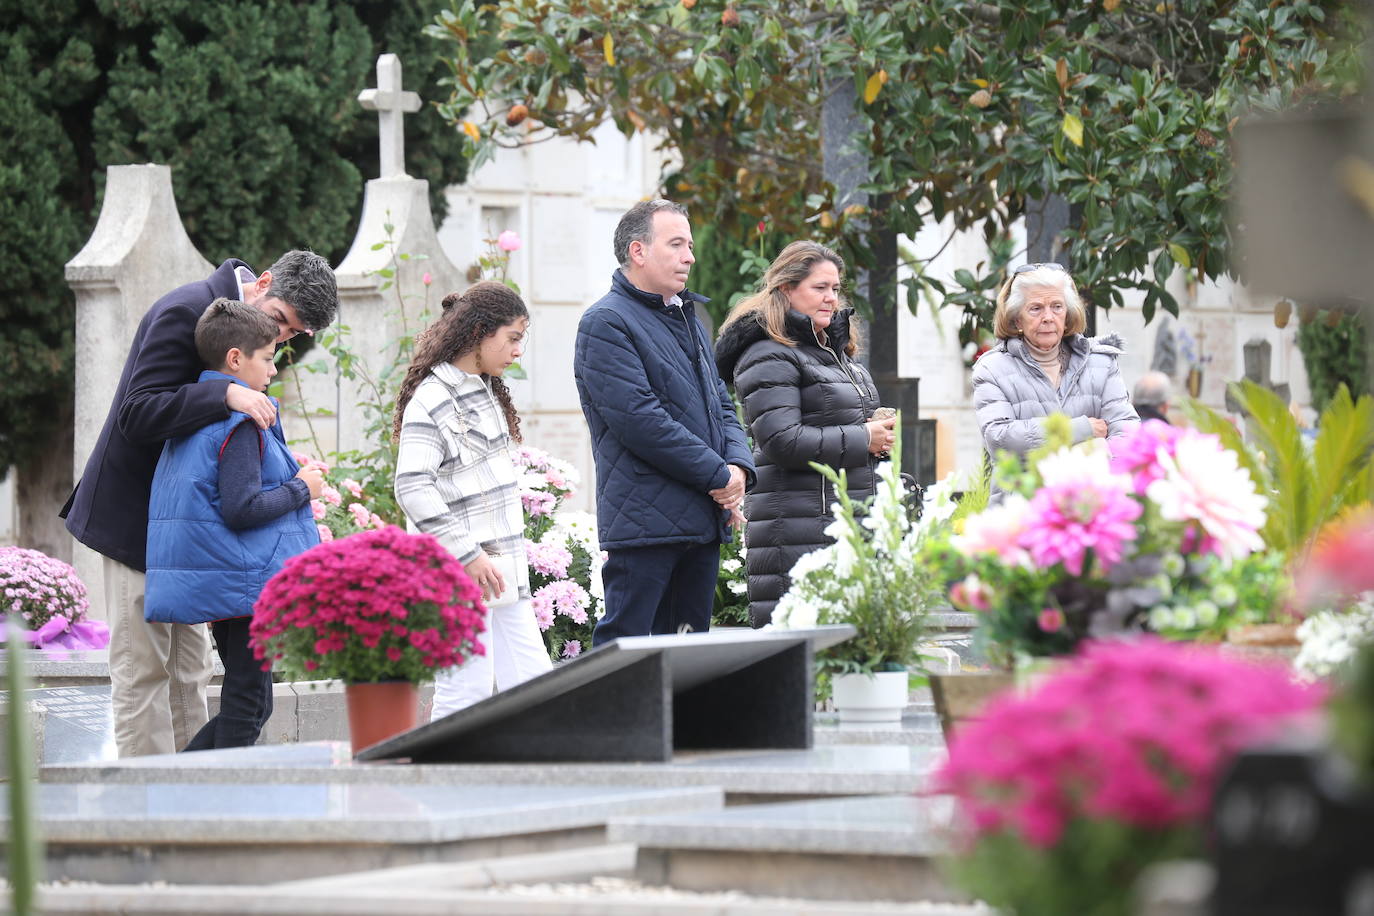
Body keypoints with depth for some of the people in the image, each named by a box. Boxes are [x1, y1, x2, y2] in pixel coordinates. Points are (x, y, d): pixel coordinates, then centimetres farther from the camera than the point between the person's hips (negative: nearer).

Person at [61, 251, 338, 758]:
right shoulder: (186, 311, -20)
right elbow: (137, 415, -28)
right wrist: (226, 394, -38)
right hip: (136, 515, -9)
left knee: (188, 671, 11)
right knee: (143, 667, -7)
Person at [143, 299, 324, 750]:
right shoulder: (240, 424, -15)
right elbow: (241, 509, -22)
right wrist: (300, 488, -10)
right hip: (246, 578, -9)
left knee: (250, 705, 15)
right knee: (247, 704, -3)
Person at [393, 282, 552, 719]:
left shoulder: (485, 389, 16)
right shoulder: (432, 399, -13)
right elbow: (412, 489, -20)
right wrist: (467, 554, -20)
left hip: (501, 570, 9)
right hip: (458, 572, -9)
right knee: (466, 690, -8)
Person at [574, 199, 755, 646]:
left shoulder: (687, 318, 21)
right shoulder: (606, 323, -8)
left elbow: (721, 403, 22)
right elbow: (640, 420, -17)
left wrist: (739, 466, 0)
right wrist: (717, 475, -14)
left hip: (704, 520, 9)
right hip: (645, 521, -9)